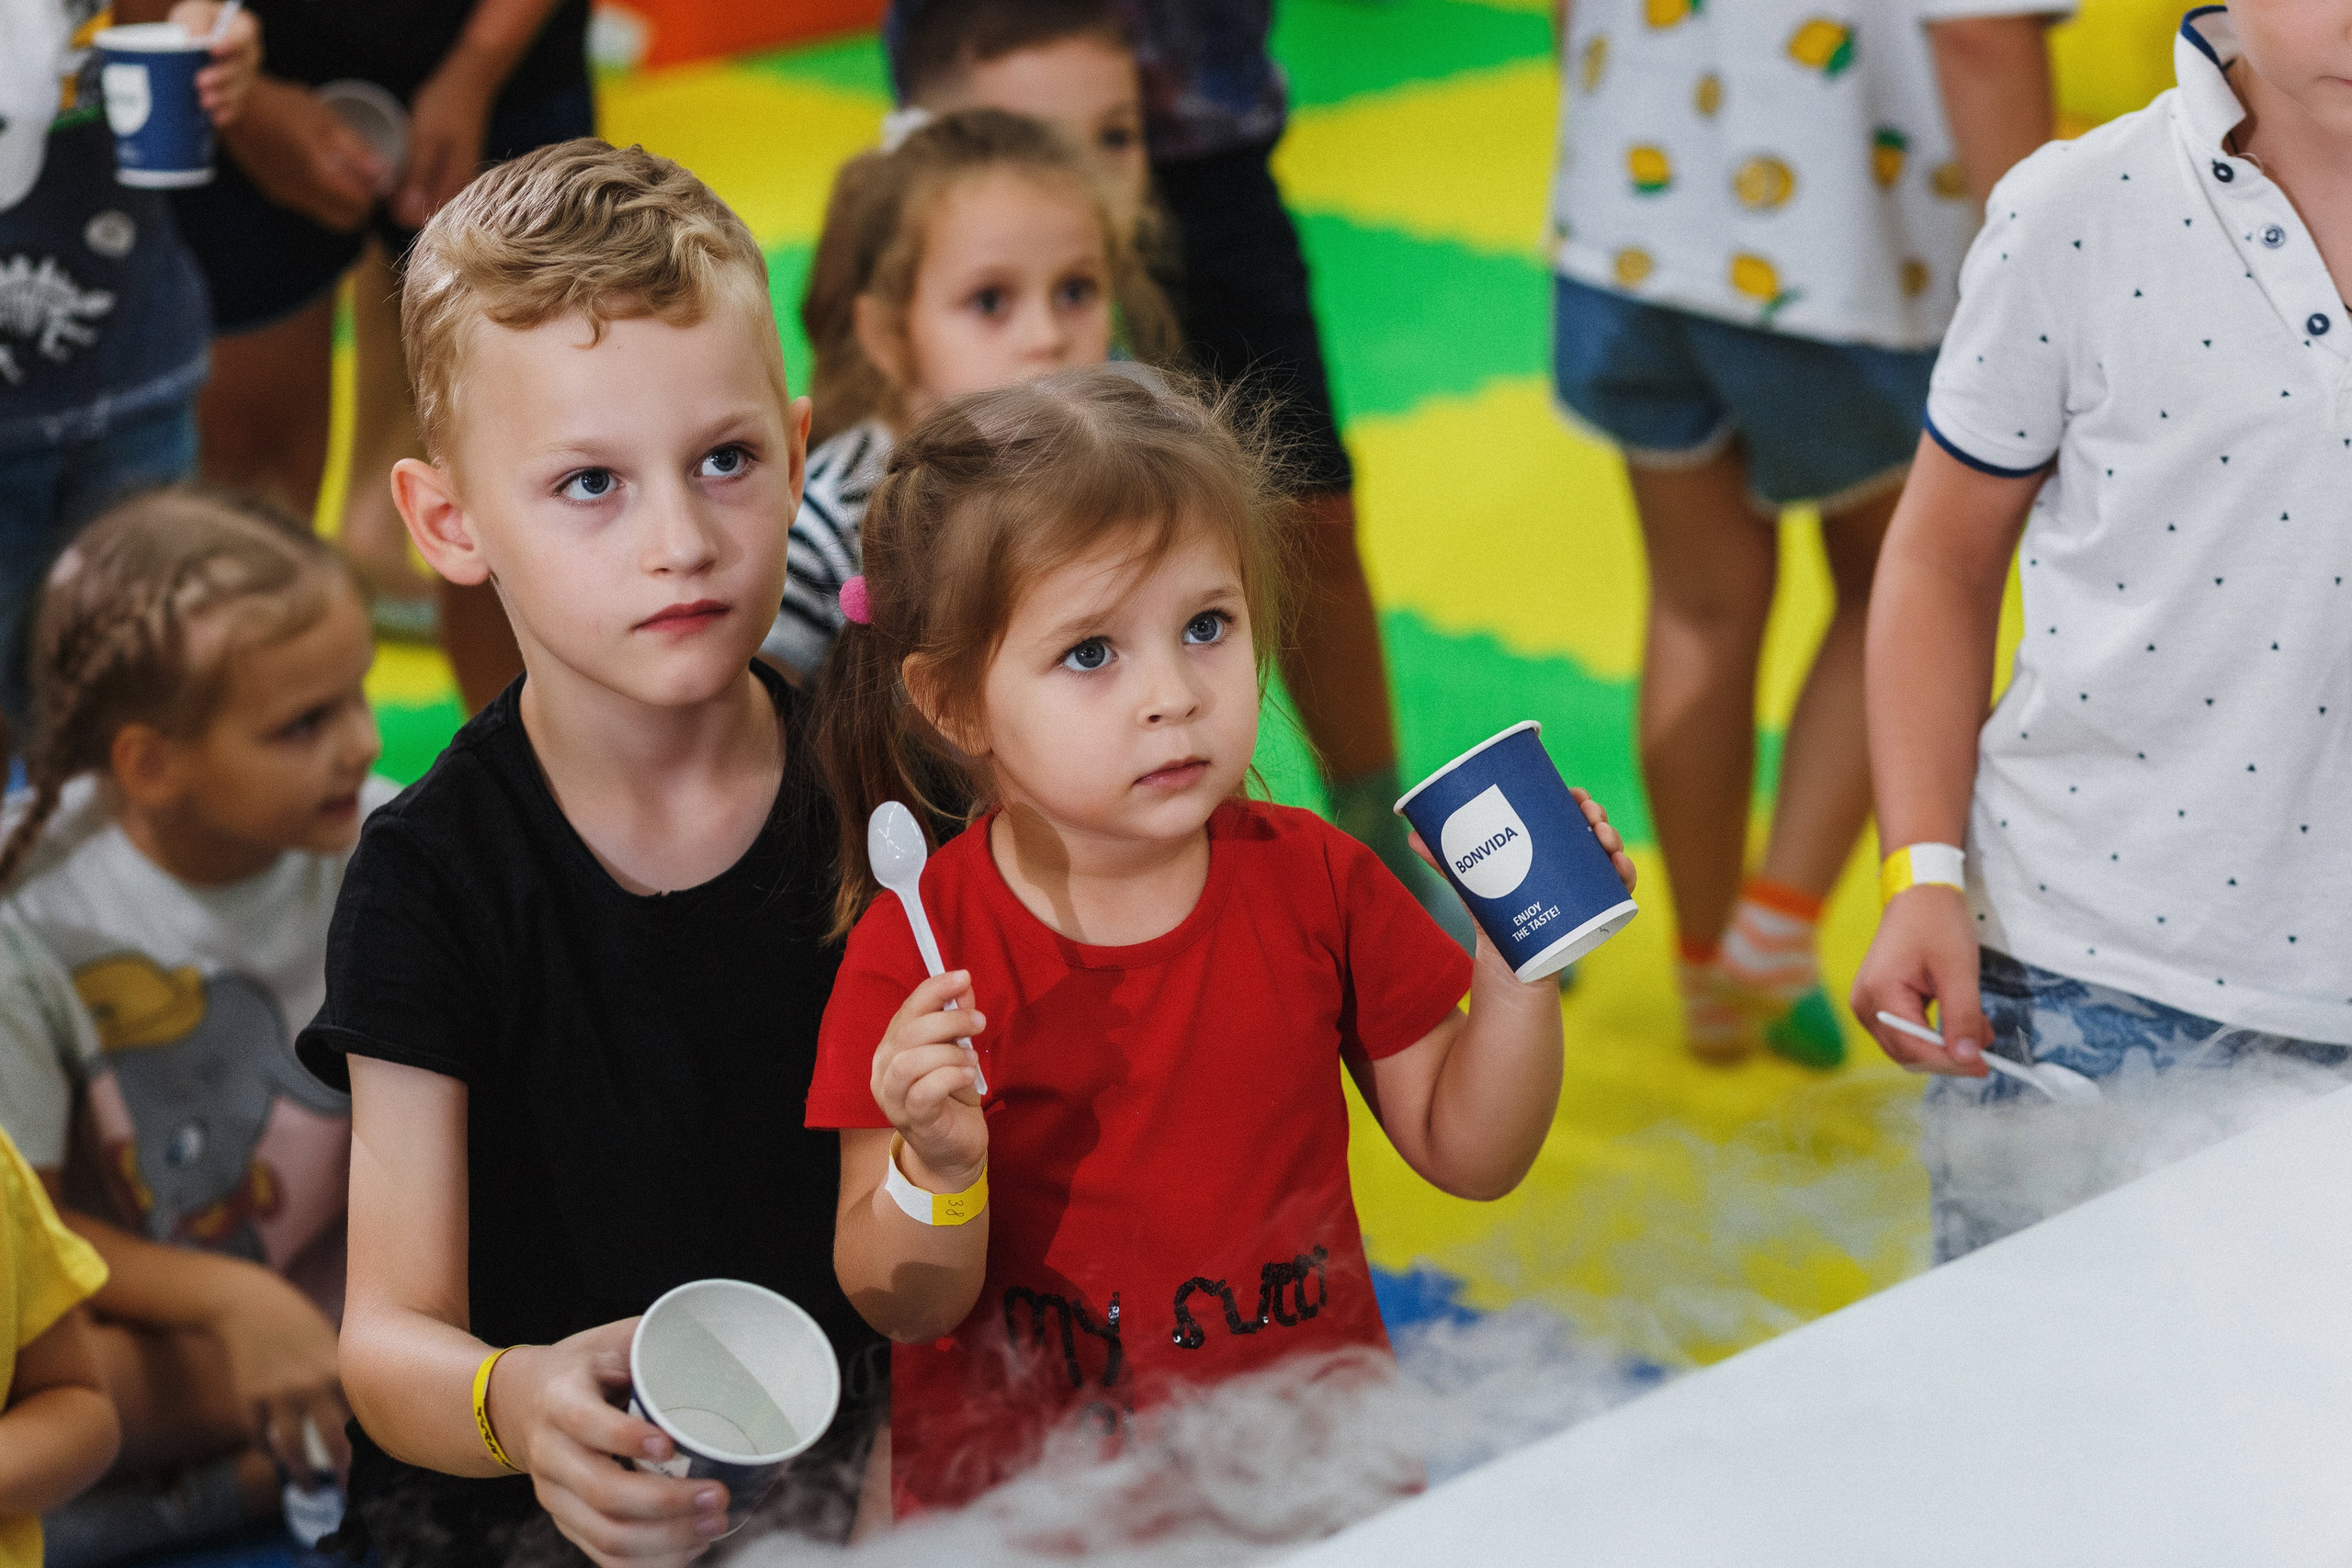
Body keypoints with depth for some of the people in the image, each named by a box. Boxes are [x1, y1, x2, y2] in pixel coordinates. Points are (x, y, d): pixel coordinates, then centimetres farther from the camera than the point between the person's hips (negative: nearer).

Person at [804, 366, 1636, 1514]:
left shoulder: (1313, 882, -2)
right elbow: (903, 1309, -9)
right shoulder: (917, 951, -12)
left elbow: (1466, 1153, 6)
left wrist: (1516, 975, -9)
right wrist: (938, 1170, -28)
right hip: (1028, 1498, -4)